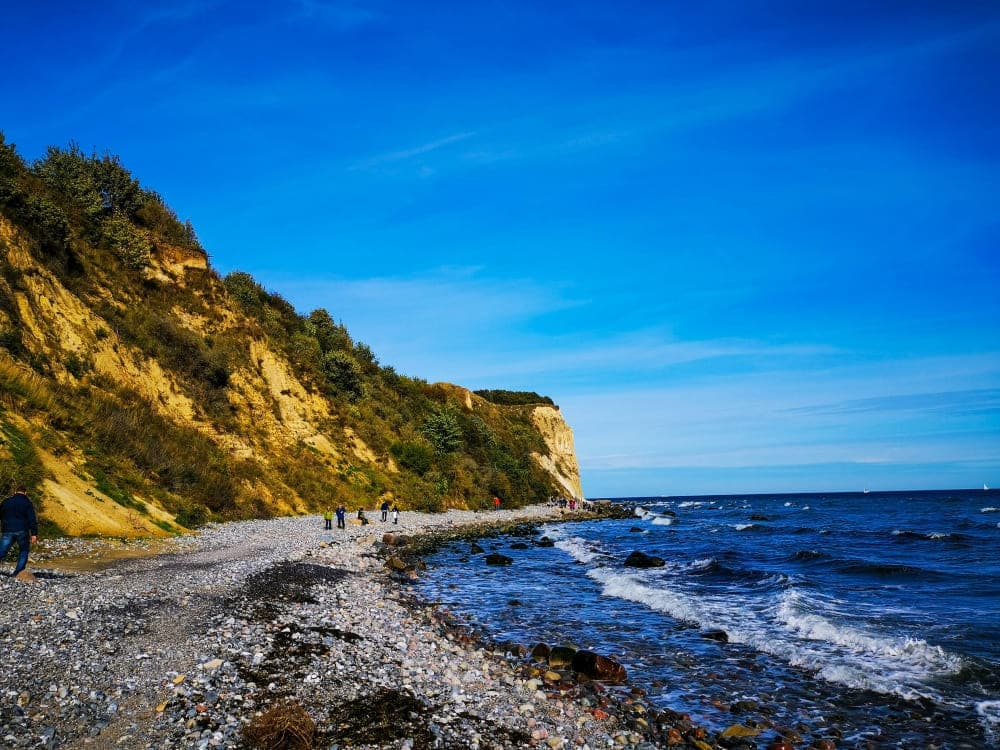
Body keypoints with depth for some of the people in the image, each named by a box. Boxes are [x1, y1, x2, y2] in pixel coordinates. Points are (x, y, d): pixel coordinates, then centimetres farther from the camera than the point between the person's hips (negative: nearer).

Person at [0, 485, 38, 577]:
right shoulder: (27, 503, 0)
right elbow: (32, 519, -7)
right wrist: (34, 534, -7)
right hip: (22, 531, -2)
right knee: (24, 551, 12)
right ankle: (18, 572, 6)